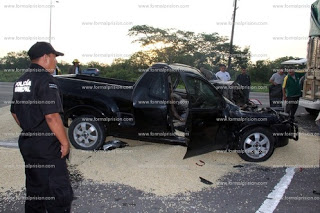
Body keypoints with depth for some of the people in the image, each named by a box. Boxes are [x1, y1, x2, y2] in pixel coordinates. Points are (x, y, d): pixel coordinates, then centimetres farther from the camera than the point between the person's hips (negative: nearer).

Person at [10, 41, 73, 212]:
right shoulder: (46, 80, -16)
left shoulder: (21, 81, 11)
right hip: (46, 146, -9)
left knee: (34, 189, 19)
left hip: (27, 142, 9)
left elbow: (15, 112, 18)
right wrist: (65, 142, -15)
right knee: (60, 192, -3)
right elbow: (51, 116, -23)